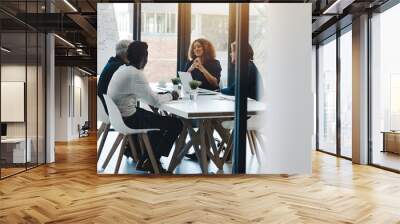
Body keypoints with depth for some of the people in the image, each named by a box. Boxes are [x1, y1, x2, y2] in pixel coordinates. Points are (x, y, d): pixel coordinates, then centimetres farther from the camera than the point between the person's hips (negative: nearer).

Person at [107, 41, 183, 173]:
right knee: (176, 124, -2)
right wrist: (170, 96, -2)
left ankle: (146, 160, 27)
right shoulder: (135, 74, -21)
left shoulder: (122, 69, 8)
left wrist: (164, 95, 8)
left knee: (158, 118, 26)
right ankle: (150, 162, 12)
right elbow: (155, 101, -21)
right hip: (128, 119, -10)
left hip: (118, 115, 10)